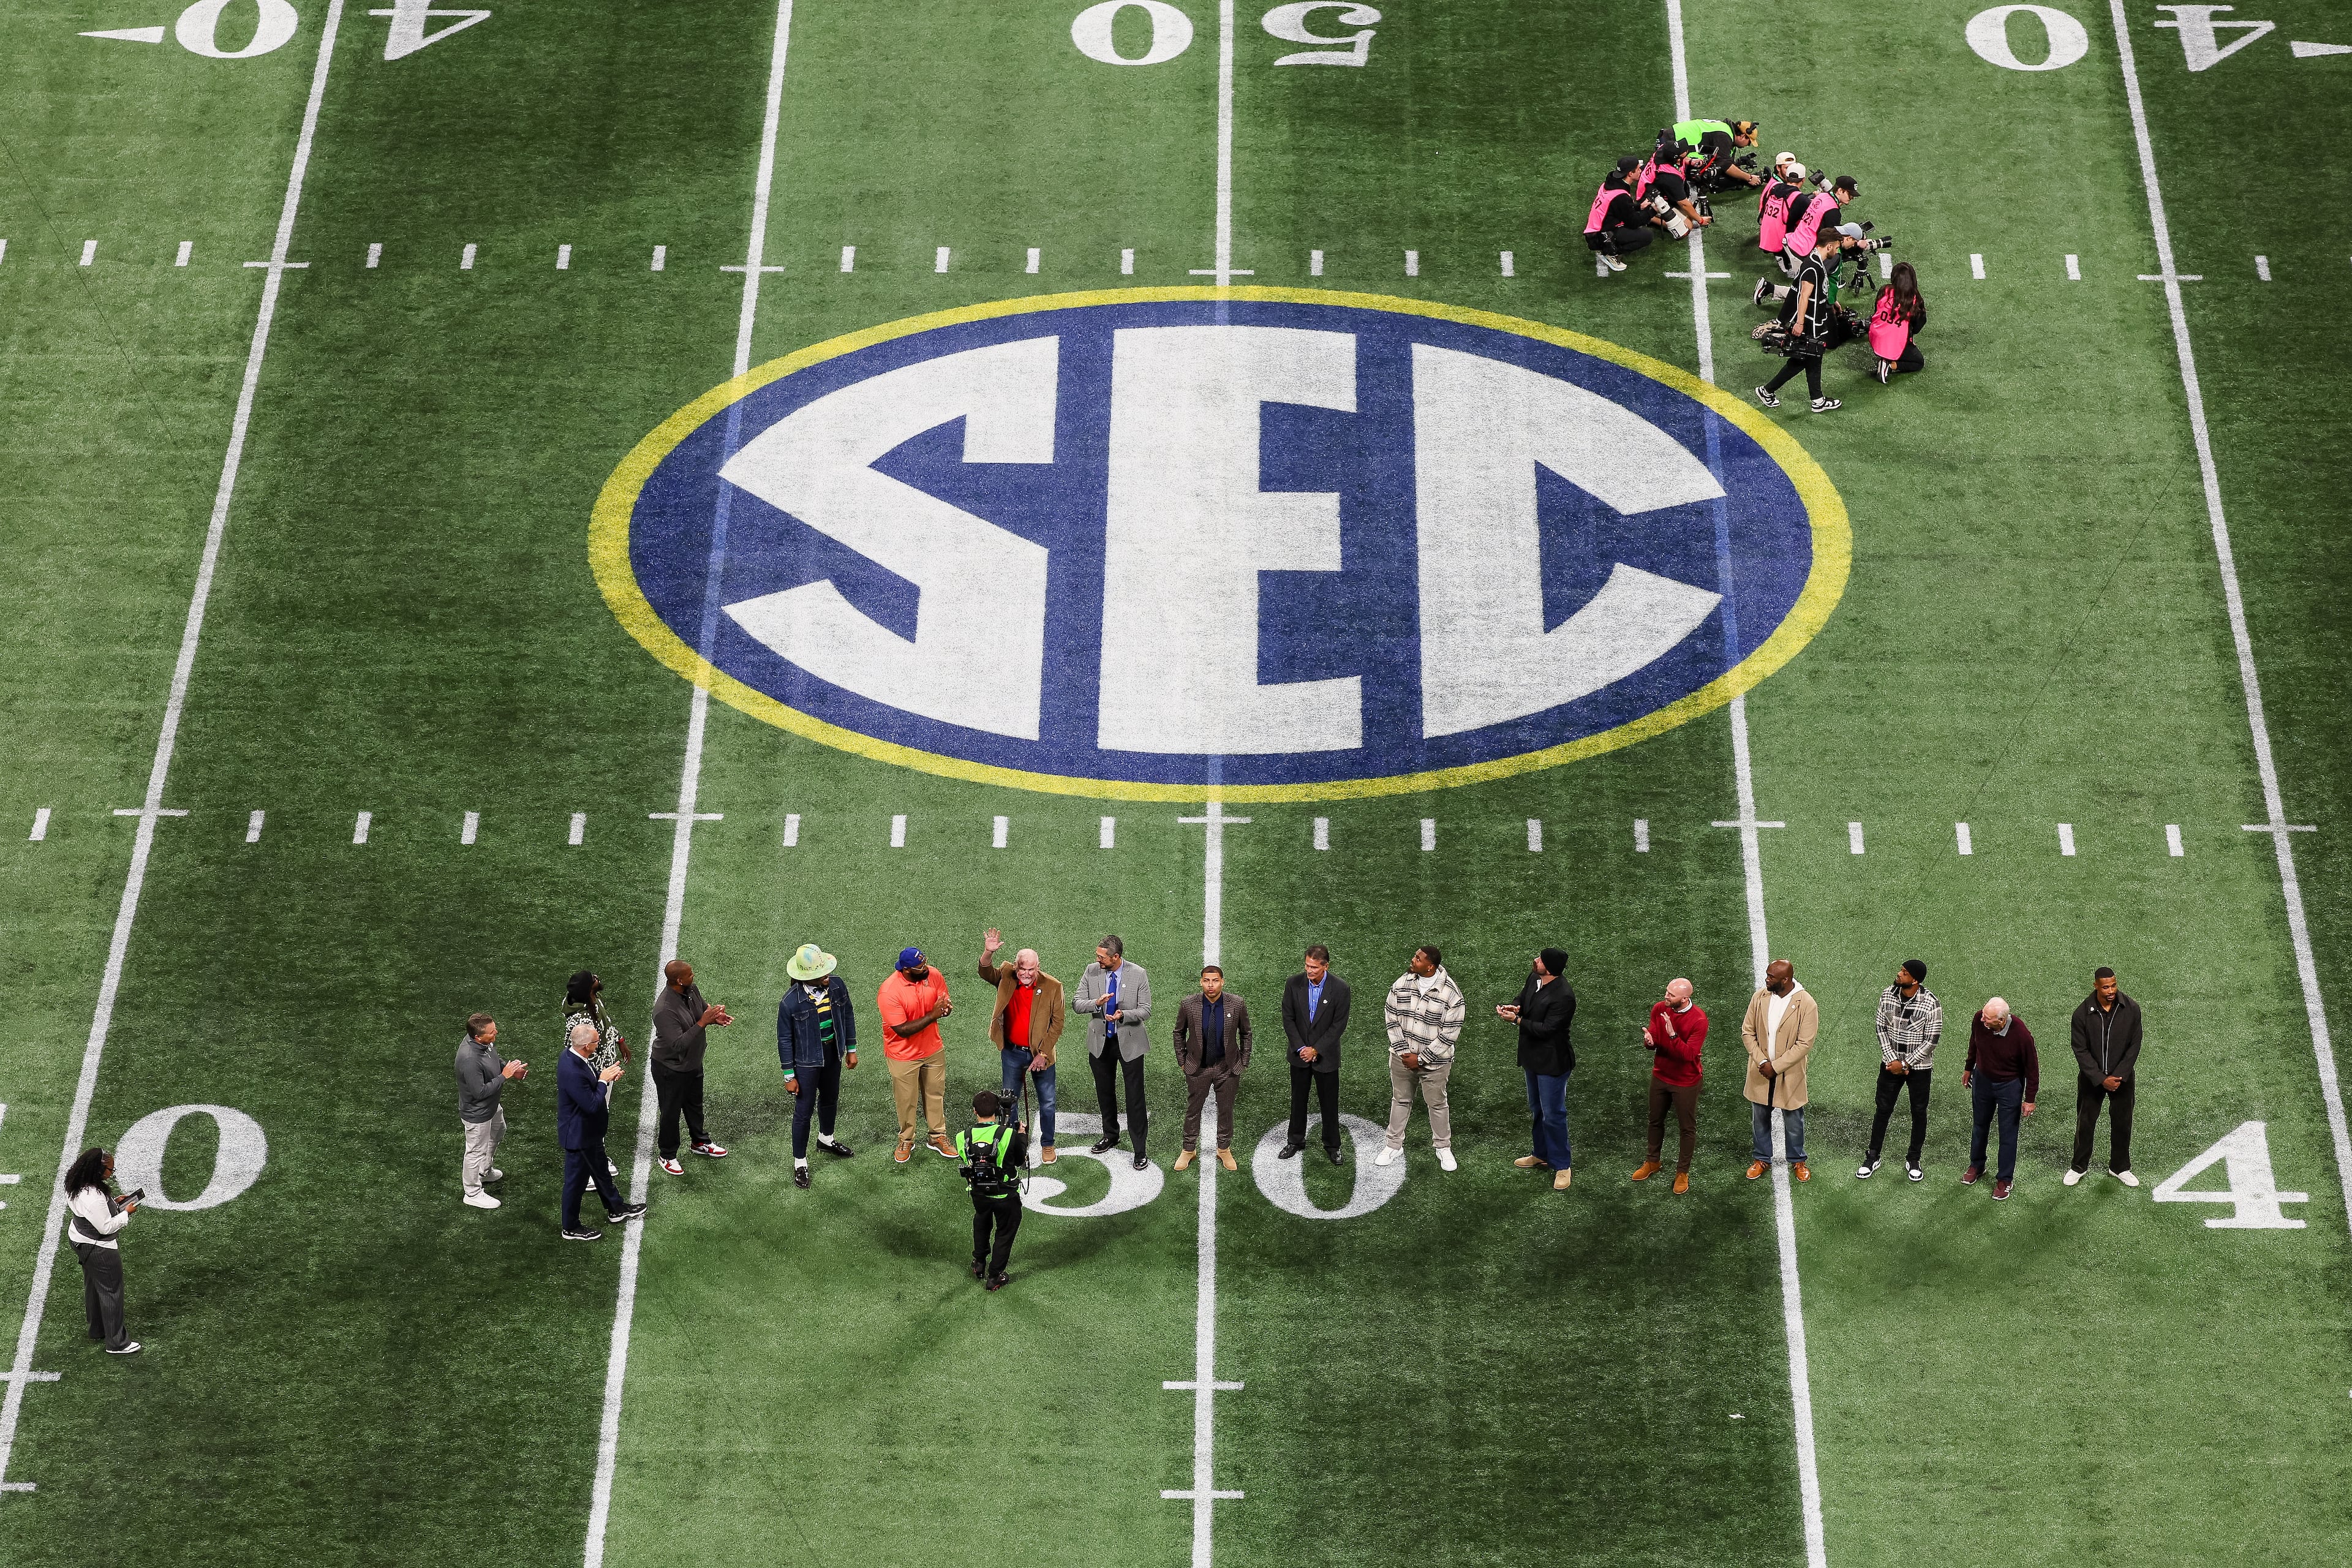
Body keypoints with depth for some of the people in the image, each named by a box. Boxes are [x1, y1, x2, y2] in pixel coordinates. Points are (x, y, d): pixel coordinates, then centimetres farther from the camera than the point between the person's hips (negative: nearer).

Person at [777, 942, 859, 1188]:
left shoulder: (836, 986, -14)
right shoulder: (791, 1001, -27)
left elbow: (848, 1016, 4)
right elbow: (785, 1040, -16)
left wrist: (851, 1050, 10)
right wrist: (789, 1076, -12)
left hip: (833, 1055, 6)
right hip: (807, 1061, -6)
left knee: (830, 1099, 27)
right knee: (804, 1110, 6)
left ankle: (826, 1138, 55)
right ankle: (800, 1162, 23)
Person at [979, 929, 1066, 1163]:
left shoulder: (1052, 986, -15)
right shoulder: (1007, 977, -7)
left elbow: (1058, 1021, -11)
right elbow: (986, 973, -15)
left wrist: (1043, 1054, -14)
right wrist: (988, 952, -36)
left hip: (1040, 1053, -2)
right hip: (1012, 1052, 2)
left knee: (1047, 1102, 9)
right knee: (1009, 1100, 14)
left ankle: (1047, 1145, 27)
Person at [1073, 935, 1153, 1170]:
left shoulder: (1138, 974, -13)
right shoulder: (1092, 972, -6)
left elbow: (1145, 1010, -11)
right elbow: (1076, 1005, -7)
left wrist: (1123, 1015, -31)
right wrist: (1097, 1003, -28)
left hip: (1130, 1042, -3)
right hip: (1100, 1041, 4)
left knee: (1135, 1096, -3)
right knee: (1105, 1092, 18)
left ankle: (1140, 1149, 3)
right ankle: (1110, 1136, 38)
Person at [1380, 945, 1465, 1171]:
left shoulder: (1451, 994, -19)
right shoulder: (1402, 984, -7)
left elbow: (1450, 1033, -16)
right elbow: (1392, 1018, 0)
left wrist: (1421, 1059, -15)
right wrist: (1402, 1051, -9)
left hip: (1434, 1061, -3)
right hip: (1402, 1057, 3)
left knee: (1437, 1104, 11)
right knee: (1400, 1100, 16)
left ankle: (1443, 1147, 29)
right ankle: (1394, 1145, 30)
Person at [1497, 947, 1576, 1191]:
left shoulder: (1563, 996, -28)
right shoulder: (1533, 978, -3)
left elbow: (1546, 1030, -27)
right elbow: (1523, 998, 13)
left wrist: (1516, 1020, -23)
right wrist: (1514, 1007, -11)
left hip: (1552, 1062, -9)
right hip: (1533, 1057, 9)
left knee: (1553, 1115, -1)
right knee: (1536, 1110, 23)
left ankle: (1562, 1166, 11)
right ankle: (1542, 1155, 40)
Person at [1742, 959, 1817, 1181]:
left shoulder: (1806, 1004, -19)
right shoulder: (1760, 998, -7)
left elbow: (1804, 1044, -19)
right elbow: (1747, 1032, -3)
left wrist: (1775, 1066, -20)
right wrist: (1762, 1062, -14)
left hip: (1789, 1073, -3)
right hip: (1761, 1071, 3)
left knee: (1793, 1121, 13)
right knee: (1760, 1119, 17)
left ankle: (1797, 1161, 33)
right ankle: (1763, 1159, 35)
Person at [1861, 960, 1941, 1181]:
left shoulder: (1931, 1004, -21)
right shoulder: (1887, 995, -9)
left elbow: (1931, 1040, -16)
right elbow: (1881, 1028, -2)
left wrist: (1905, 1064, -15)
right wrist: (1892, 1060, -11)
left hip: (1919, 1067, -3)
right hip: (1891, 1063, 3)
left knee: (1919, 1113, 12)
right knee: (1883, 1110, 11)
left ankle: (1913, 1160, 28)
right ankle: (1872, 1158, 24)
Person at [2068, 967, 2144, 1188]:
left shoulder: (2131, 1010, -13)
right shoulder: (2082, 1014, -17)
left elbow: (2134, 1046, -7)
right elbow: (2081, 1051, -11)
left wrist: (2118, 1077, -13)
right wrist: (2101, 1080, -16)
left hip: (2122, 1078, 1)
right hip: (2092, 1079, -1)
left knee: (2122, 1123, 12)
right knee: (2085, 1123, 11)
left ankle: (2120, 1167, 31)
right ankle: (2079, 1166, 30)